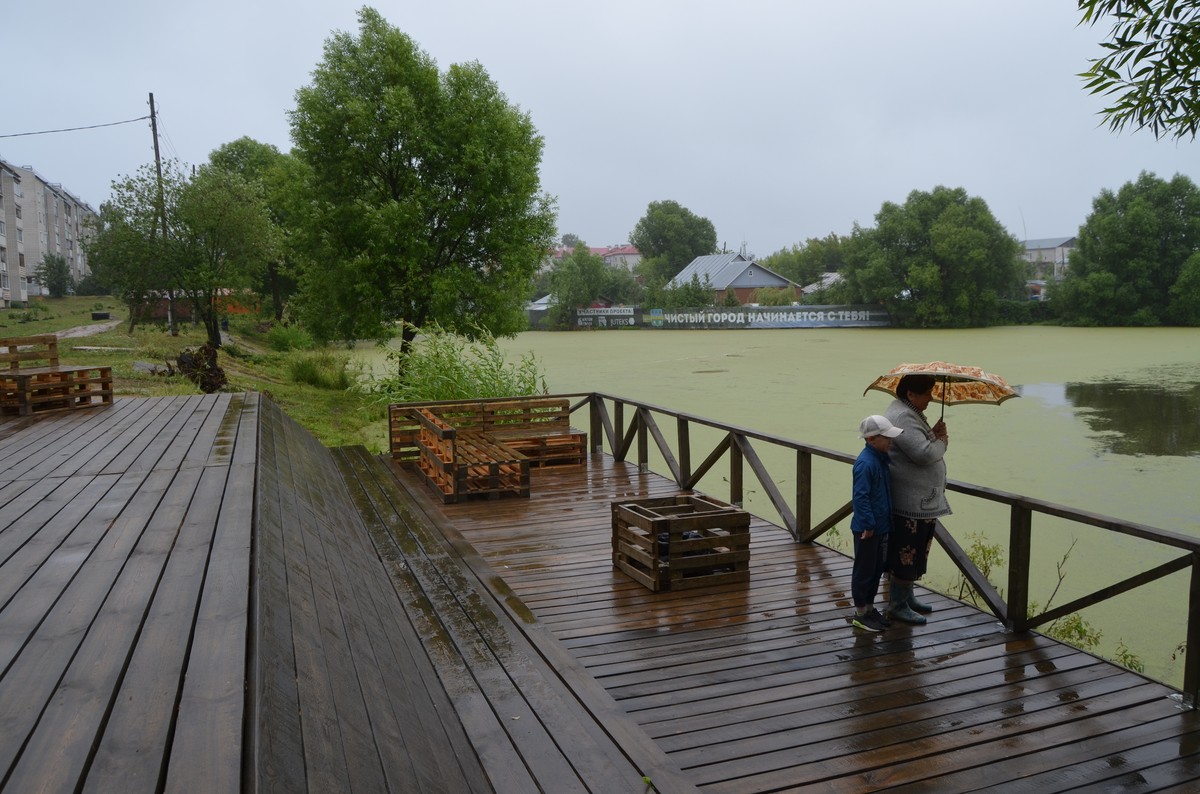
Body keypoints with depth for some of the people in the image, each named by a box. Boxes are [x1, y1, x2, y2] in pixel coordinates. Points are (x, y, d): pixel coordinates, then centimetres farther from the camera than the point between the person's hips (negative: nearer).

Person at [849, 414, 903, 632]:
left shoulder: (881, 459, 6)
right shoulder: (865, 463, -23)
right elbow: (861, 496, -24)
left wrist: (884, 521, 17)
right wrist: (869, 524, -21)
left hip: (880, 526, 9)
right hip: (867, 529, -9)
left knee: (877, 568, 19)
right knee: (864, 571, 3)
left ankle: (869, 608, 32)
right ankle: (860, 614, 16)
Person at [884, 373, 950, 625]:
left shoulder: (911, 414, 15)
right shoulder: (902, 418, -21)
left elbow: (921, 444, 22)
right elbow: (924, 454, -28)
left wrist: (935, 435, 2)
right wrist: (942, 440, -9)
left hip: (919, 499, 11)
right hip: (911, 501, -11)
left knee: (913, 552, 19)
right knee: (907, 554, -2)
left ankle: (906, 597, 32)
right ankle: (897, 605, 10)